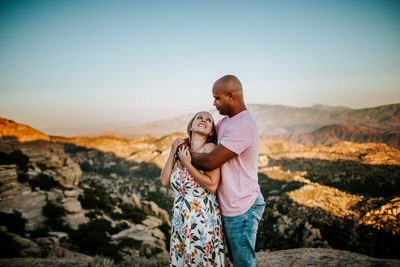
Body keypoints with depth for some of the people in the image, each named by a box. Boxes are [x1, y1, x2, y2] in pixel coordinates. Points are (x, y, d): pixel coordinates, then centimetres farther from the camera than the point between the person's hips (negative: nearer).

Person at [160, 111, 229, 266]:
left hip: (203, 217, -5)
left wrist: (187, 165, -16)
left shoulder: (209, 148, -9)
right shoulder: (182, 150, 7)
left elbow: (212, 186, -17)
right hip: (180, 217, 5)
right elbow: (165, 181, 4)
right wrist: (172, 153, -3)